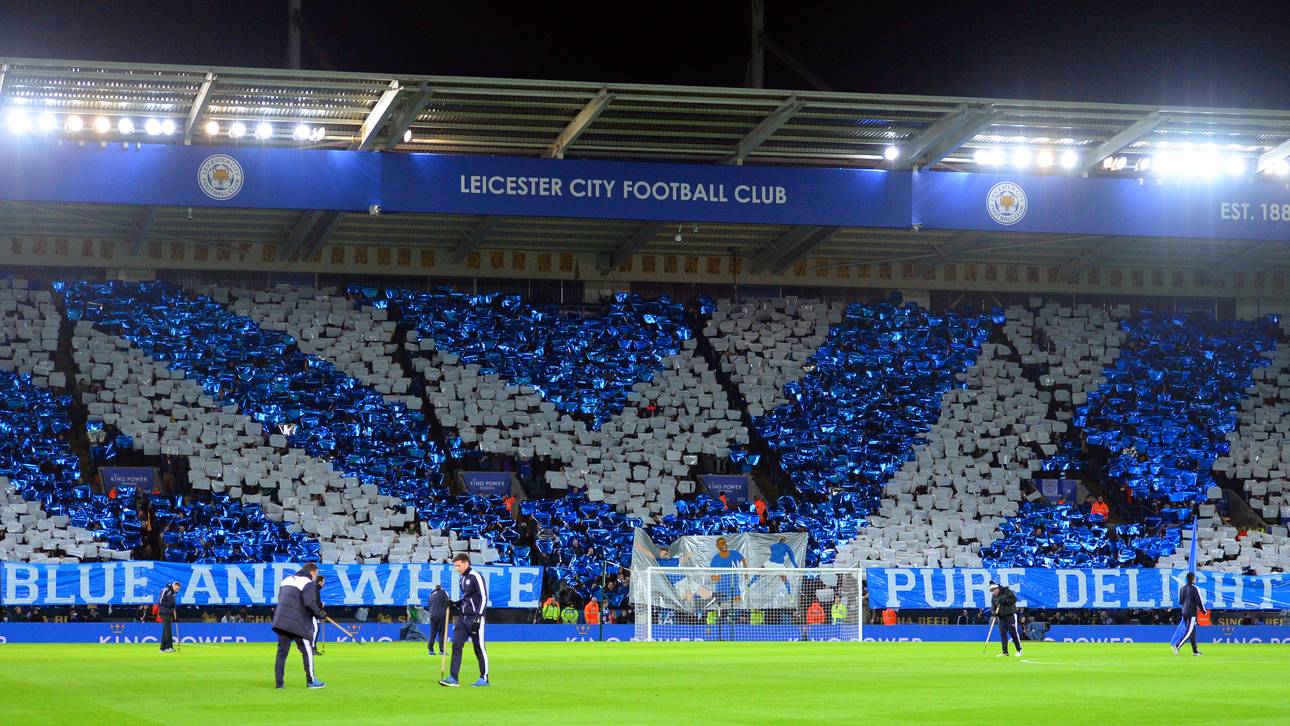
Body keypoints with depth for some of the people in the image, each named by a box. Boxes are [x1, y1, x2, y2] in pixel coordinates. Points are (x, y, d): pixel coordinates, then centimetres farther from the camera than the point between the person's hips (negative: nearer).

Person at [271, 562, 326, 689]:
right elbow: (310, 604, -18)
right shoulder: (308, 583, -7)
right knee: (307, 651, 3)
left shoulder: (286, 580, 18)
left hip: (281, 621, 7)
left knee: (282, 651, 9)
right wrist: (321, 615, -5)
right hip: (297, 624, -7)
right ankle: (311, 681, 5)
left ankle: (279, 682, 7)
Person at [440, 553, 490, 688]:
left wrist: (478, 617, -18)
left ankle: (484, 678, 8)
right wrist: (456, 604, 8)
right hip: (463, 618, 8)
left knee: (479, 647, -1)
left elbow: (484, 597, -13)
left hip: (475, 618, -8)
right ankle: (453, 678, -2)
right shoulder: (463, 579, 15)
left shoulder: (476, 577, -10)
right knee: (456, 645, -1)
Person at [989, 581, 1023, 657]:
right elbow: (993, 607, 5)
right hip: (1001, 617, 5)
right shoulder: (993, 597, 7)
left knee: (1014, 632, -6)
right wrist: (994, 612, -16)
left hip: (1011, 615, -5)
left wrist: (1005, 600, -24)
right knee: (1002, 634, 2)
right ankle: (1005, 652, 7)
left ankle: (1019, 650, 6)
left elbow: (1014, 600, -15)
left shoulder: (1007, 592, -9)